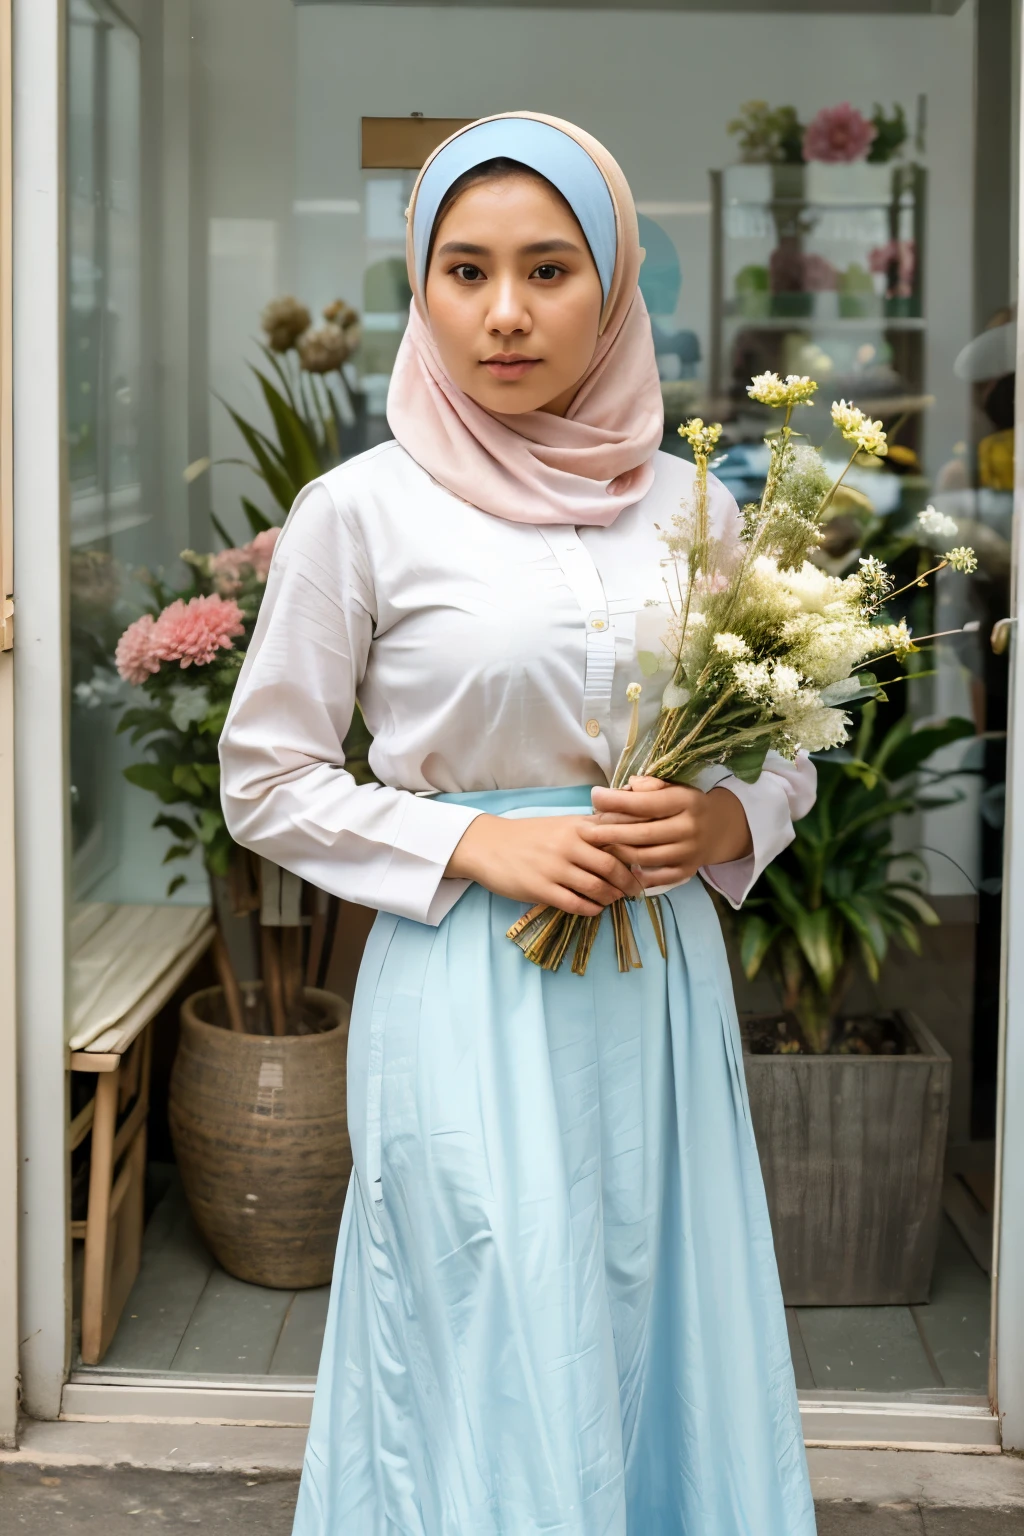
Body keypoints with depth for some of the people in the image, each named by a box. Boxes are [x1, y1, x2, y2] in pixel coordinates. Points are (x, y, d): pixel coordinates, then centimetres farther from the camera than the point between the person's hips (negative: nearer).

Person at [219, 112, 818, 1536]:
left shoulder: (690, 505, 6)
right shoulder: (360, 510, -4)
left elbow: (786, 755, 14)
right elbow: (267, 780, -1)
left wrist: (722, 822, -8)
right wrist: (475, 845, -13)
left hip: (662, 991, 4)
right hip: (467, 1001, -3)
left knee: (668, 1357, 12)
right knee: (504, 1394, 1)